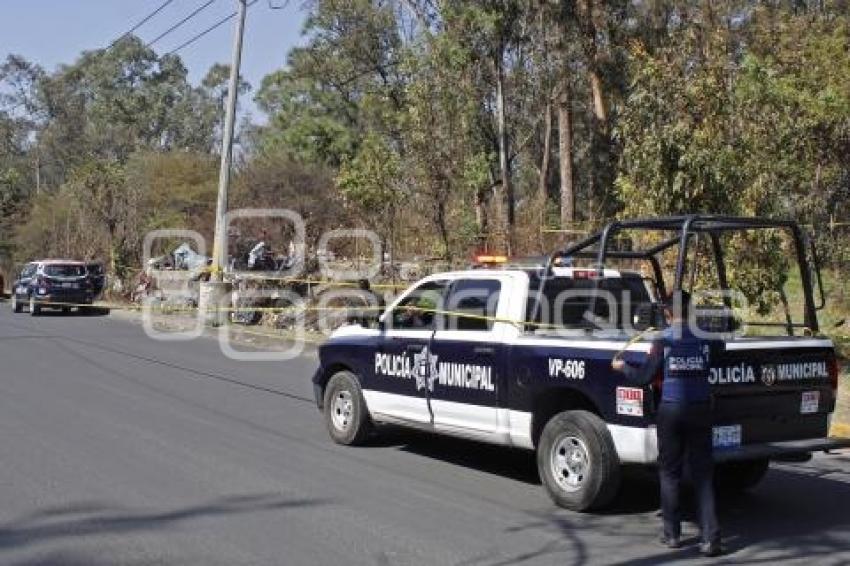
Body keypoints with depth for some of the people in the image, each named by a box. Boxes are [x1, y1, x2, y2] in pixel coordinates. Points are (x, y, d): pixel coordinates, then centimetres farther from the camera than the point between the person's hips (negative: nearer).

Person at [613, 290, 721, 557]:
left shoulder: (663, 341, -4)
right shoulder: (703, 340, 1)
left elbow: (645, 377, -2)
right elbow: (709, 372, 8)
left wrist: (622, 367, 15)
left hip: (671, 411, -1)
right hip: (701, 409, 1)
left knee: (669, 473, 11)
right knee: (703, 474, 4)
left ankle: (672, 534, 17)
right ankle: (710, 538, -1)